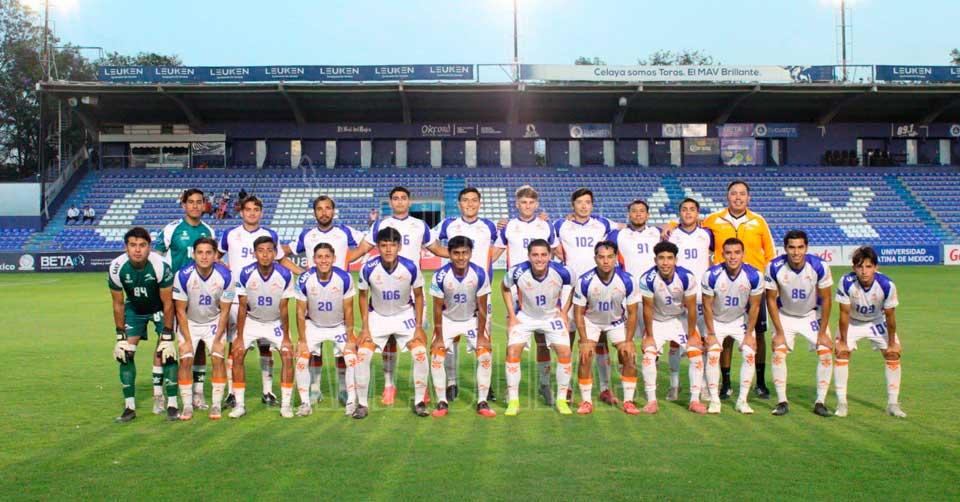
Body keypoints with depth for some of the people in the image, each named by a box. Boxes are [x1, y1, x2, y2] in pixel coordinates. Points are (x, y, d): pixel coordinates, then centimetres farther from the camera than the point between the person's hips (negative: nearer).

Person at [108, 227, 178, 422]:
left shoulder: (160, 265, -33)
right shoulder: (116, 268, -25)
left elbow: (167, 303, -22)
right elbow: (118, 304, -10)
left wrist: (167, 337, -21)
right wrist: (120, 337, -10)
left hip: (160, 307, -3)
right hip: (134, 308, 3)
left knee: (166, 352, -16)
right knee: (125, 353, -6)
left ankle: (172, 404, -7)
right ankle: (130, 406, 5)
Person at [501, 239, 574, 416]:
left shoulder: (561, 272, -25)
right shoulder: (517, 272, -26)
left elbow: (570, 288, -1)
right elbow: (505, 288, -3)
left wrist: (564, 313, -4)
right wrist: (512, 315, -5)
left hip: (552, 316, 1)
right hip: (524, 316, 0)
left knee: (565, 352, -11)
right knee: (512, 351, -15)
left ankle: (561, 400, 6)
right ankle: (513, 401, -3)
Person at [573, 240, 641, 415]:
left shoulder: (627, 280, -23)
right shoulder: (585, 281, -26)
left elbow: (632, 313, -12)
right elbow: (579, 313, -15)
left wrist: (628, 341, -15)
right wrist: (584, 341, -19)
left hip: (617, 322, 1)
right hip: (591, 321, -1)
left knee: (630, 358, -9)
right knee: (585, 359, -14)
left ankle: (628, 401, 6)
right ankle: (586, 402, 2)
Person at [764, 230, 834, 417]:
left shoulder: (819, 267, -24)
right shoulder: (774, 267, -24)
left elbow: (826, 299, -13)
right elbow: (771, 300, -12)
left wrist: (822, 332, -13)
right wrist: (779, 332, -14)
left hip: (812, 315, 0)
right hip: (785, 315, 0)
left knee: (826, 352, -11)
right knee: (778, 353, -14)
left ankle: (820, 402, 0)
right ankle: (782, 402, -3)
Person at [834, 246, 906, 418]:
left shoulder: (887, 285, -31)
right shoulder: (846, 282, -33)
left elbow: (890, 316, -18)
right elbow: (844, 313, -22)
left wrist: (892, 342, -9)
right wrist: (843, 341, -16)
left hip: (877, 321, 1)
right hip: (852, 322, -1)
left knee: (893, 354, -8)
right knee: (841, 353, -14)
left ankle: (893, 404, 4)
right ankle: (841, 403, -6)